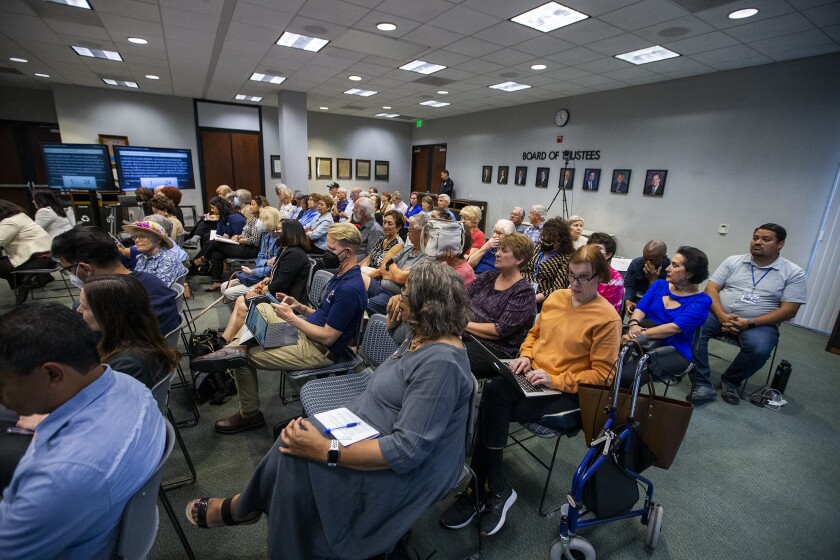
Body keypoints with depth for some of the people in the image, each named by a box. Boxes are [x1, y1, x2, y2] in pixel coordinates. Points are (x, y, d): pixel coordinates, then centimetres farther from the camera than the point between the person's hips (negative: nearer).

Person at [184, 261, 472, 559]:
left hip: (400, 473, -8)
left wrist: (326, 451, -27)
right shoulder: (424, 337, 2)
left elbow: (407, 450, -29)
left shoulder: (442, 363, -28)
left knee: (293, 454, -15)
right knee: (296, 439, -9)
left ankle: (235, 508, 13)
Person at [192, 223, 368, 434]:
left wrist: (291, 317, -18)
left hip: (320, 350, -10)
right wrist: (300, 307, -2)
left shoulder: (350, 289, -28)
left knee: (244, 358, -3)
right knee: (260, 309, 15)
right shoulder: (342, 275, 4)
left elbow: (327, 337, -25)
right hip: (308, 331, 10)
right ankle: (236, 347, -2)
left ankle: (249, 415, 17)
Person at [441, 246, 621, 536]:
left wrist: (554, 380, -19)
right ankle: (494, 489, -12)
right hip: (532, 376, 6)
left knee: (491, 408, -26)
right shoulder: (556, 297, 8)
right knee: (493, 391, -27)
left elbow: (600, 373, -9)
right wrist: (525, 356, 0)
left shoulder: (607, 317, -9)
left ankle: (478, 490, -7)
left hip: (567, 391, -5)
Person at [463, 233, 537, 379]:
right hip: (468, 335, 6)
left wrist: (464, 324, -13)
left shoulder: (524, 293, -7)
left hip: (496, 350, -6)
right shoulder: (488, 277, 13)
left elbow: (500, 331, -14)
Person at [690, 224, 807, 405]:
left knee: (759, 349, -34)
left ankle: (730, 381, -4)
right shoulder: (733, 261, 8)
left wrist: (749, 323, -18)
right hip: (721, 315, 2)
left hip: (759, 324, -1)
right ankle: (702, 385, -25)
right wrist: (722, 316, -15)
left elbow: (788, 310, -5)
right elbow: (711, 289, 2)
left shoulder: (793, 273, 3)